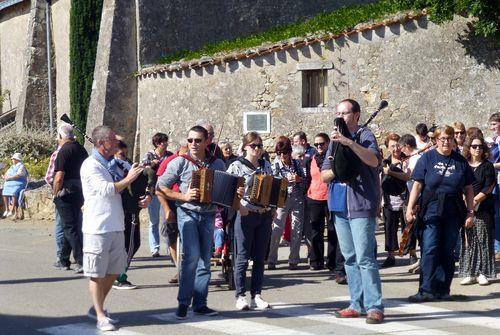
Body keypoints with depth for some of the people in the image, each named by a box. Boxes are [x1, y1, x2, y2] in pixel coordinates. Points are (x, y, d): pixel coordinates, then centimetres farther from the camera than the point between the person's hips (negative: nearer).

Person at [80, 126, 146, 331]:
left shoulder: (113, 164, 13)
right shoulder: (91, 165, -9)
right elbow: (106, 190, -21)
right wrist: (128, 179, -14)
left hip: (116, 227, 8)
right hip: (98, 228, -8)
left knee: (114, 270, 14)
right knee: (97, 273, 0)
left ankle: (97, 308, 28)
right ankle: (101, 316, 6)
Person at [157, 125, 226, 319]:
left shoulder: (218, 164, 6)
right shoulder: (180, 162, -4)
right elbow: (161, 186, -3)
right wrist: (184, 196, -15)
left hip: (208, 215, 4)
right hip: (187, 213, -4)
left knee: (205, 260, 7)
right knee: (192, 256, -16)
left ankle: (200, 303, 15)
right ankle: (183, 303, -8)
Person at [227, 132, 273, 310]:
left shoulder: (266, 165, 12)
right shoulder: (237, 166, -3)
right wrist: (239, 205, -21)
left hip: (265, 215, 5)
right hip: (246, 215, -5)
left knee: (259, 258, 7)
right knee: (243, 257, -1)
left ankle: (256, 295, 13)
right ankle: (240, 297, 5)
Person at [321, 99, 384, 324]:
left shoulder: (365, 136, -3)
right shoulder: (335, 140, 17)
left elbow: (374, 161, -23)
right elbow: (323, 176, 13)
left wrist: (349, 142, -31)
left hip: (362, 206, -7)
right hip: (340, 207, 7)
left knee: (365, 258, -11)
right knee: (349, 259, 10)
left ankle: (374, 307, -11)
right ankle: (357, 304, 16)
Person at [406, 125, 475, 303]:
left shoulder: (460, 161, 10)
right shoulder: (427, 158, 4)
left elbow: (468, 189, 12)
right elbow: (417, 185, 0)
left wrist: (470, 212, 6)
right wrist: (410, 207, -8)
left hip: (453, 213, 2)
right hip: (431, 212, -2)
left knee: (447, 252, 6)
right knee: (429, 250, -9)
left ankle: (443, 290, 13)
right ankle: (427, 290, -9)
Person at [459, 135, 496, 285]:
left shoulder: (487, 166, 3)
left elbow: (488, 188, -5)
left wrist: (475, 201, -12)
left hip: (483, 208, -2)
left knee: (483, 241, -3)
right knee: (468, 241, 1)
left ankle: (483, 273, 1)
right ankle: (470, 273, 5)